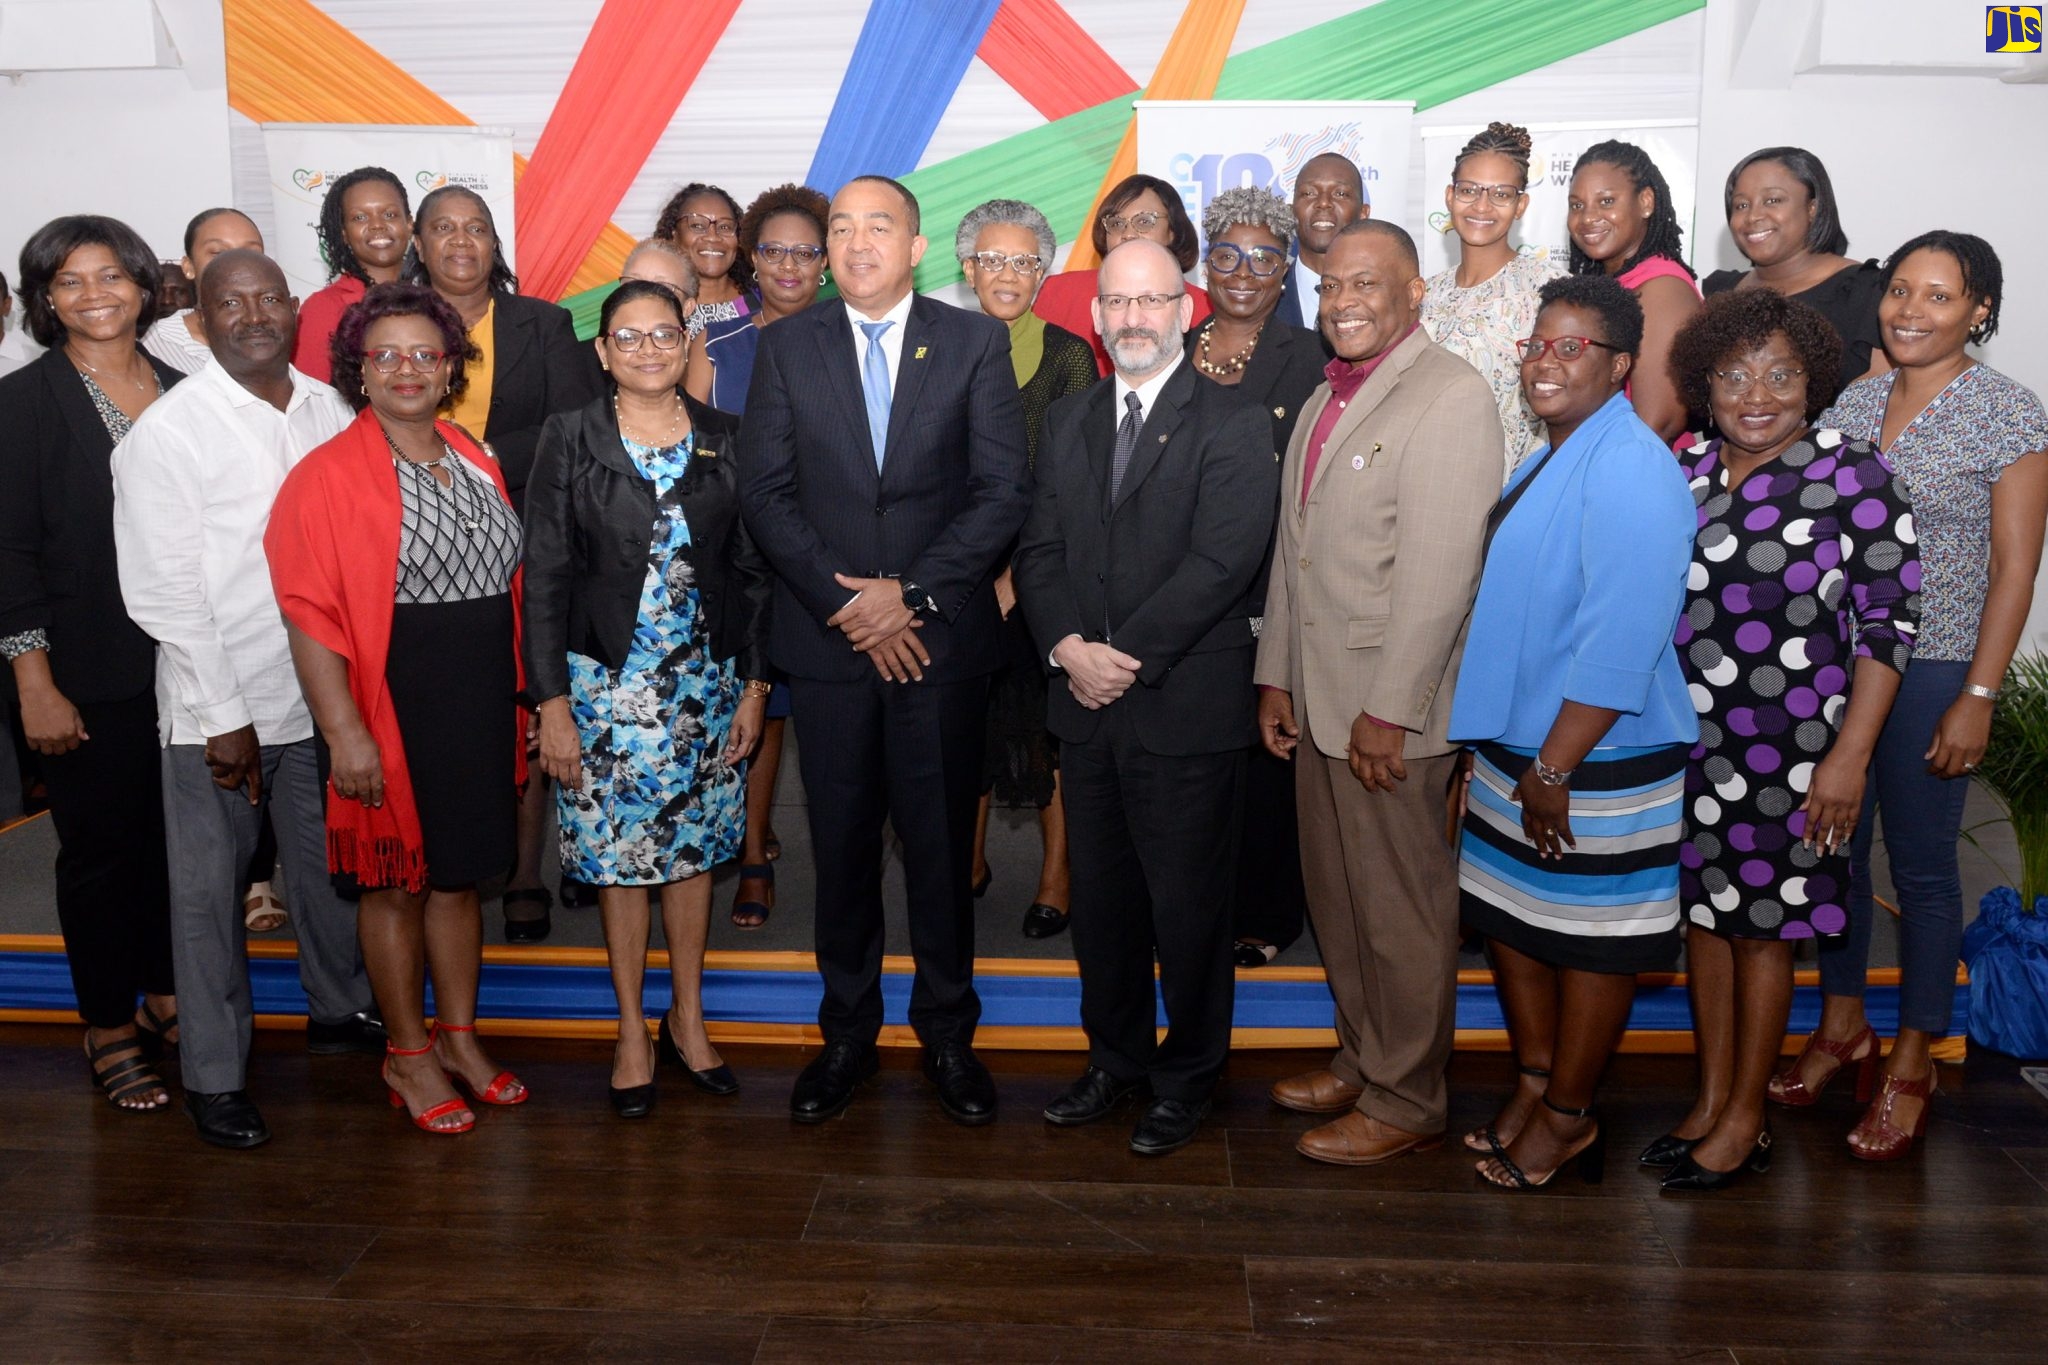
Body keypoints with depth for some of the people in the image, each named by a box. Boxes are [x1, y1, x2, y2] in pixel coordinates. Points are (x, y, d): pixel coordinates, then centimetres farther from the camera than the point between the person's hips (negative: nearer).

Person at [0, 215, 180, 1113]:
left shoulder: (180, 391, 8)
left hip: (185, 660, 4)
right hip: (91, 674, -4)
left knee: (177, 835, 12)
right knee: (100, 845, 6)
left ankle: (164, 998, 30)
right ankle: (109, 1030, 20)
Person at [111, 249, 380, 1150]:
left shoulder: (331, 413, 3)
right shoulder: (168, 433, -10)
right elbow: (163, 592, -11)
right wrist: (225, 717, -12)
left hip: (320, 693, 4)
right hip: (216, 708, -4)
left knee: (332, 867, 18)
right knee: (208, 890, 8)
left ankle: (341, 1009, 40)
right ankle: (214, 1074, 22)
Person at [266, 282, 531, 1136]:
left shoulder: (475, 462, 9)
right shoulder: (328, 476, -10)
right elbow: (311, 617, -15)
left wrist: (515, 701, 13)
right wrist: (343, 732, -20)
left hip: (480, 708, 6)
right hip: (393, 710, -6)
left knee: (460, 874, 15)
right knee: (395, 882, 7)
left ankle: (458, 1036, 30)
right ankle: (408, 1056, 21)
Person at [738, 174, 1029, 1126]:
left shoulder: (975, 342, 3)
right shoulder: (786, 348, 7)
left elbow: (1003, 491, -4)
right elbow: (765, 493, 0)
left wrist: (910, 593, -12)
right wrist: (845, 602, -11)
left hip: (942, 636, -1)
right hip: (826, 641, 1)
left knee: (940, 843, 7)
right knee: (842, 844, 9)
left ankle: (947, 1033, 23)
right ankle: (847, 1031, 25)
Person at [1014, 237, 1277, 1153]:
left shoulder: (1234, 425, -5)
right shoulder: (1068, 423, 14)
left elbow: (1221, 562, -15)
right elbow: (1039, 550, 7)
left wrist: (1126, 656, -17)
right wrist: (1068, 647, -10)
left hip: (1187, 708, -5)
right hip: (1086, 704, 5)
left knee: (1188, 904, 6)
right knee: (1100, 896, 15)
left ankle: (1186, 1078, 24)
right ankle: (1116, 1057, 33)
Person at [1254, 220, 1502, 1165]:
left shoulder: (1452, 397, -12)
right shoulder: (1324, 398, 17)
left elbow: (1437, 574, -19)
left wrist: (1389, 712, -20)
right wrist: (1275, 677, 14)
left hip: (1392, 707, -8)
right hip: (1317, 697, 8)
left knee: (1401, 910, 3)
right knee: (1336, 898, 17)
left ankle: (1406, 1103, 18)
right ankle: (1359, 1060, 34)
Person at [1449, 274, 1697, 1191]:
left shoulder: (1631, 470, -18)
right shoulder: (1543, 466, 13)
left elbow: (1621, 644, -23)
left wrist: (1553, 772, -20)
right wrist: (1484, 758, 16)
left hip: (1596, 764, -9)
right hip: (1516, 750, 9)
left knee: (1588, 941, 7)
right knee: (1507, 916, 17)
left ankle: (1568, 1116, 24)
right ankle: (1535, 1082, 35)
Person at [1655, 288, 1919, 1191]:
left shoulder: (1854, 477, -8)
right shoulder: (1683, 473, 5)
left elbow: (1887, 626, -9)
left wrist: (1849, 757, -14)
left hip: (1787, 749, -4)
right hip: (1683, 741, 5)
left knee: (1761, 927, 6)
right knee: (1703, 912, 13)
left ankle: (1745, 1122, 22)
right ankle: (1710, 1101, 29)